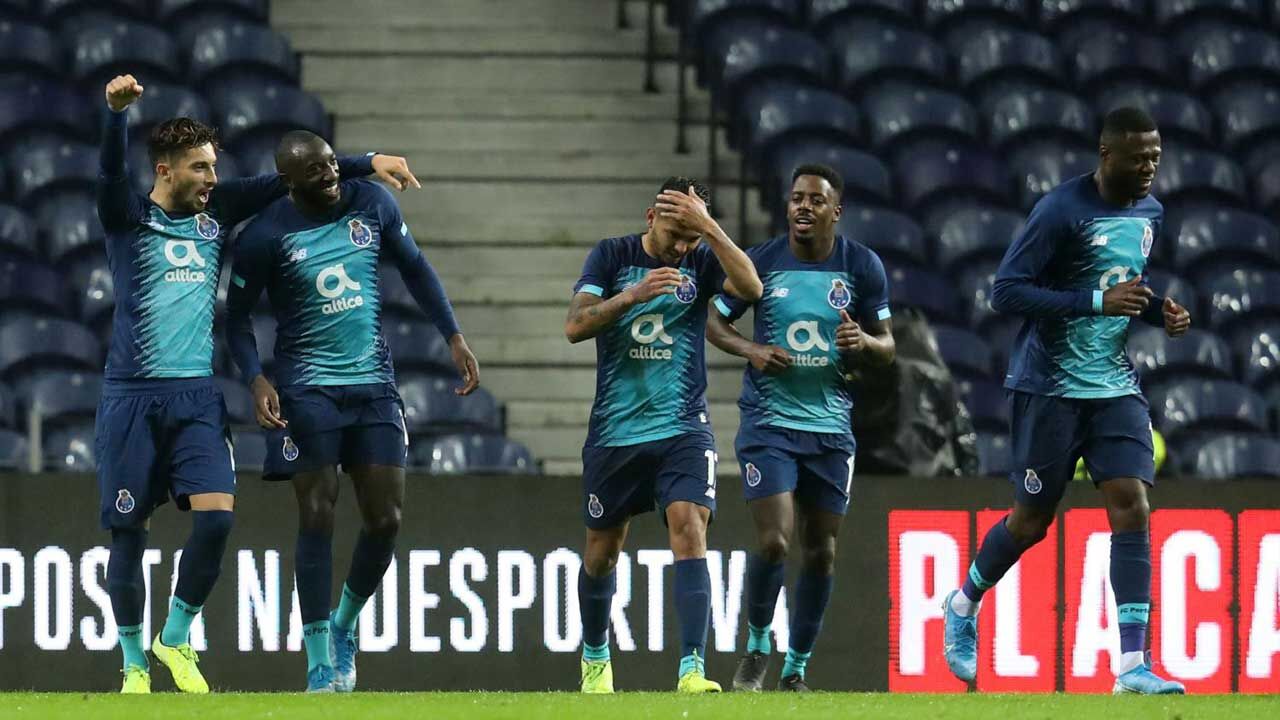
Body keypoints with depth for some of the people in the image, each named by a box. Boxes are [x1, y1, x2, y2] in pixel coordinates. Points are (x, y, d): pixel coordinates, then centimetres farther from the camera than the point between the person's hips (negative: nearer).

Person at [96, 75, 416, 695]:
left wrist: (368, 164, 11)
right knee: (128, 530, -1)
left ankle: (175, 641, 4)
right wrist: (116, 111, -38)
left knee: (216, 515, -14)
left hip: (198, 395, 3)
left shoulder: (216, 212, 11)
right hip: (132, 396, -3)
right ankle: (135, 663, 12)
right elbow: (110, 172, -19)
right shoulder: (129, 218, 0)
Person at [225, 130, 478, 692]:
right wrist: (256, 380, -15)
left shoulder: (372, 203, 1)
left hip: (374, 384, 4)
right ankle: (320, 661, -1)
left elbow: (414, 268, 14)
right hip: (307, 389, -4)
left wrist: (453, 336, 8)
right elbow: (237, 315, 0)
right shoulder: (267, 235, -9)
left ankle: (344, 625, 24)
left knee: (386, 518, 0)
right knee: (317, 517, -7)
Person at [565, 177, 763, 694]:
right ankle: (595, 657, 37)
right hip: (614, 432, 1)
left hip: (682, 429, -1)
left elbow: (751, 288, -20)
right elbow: (575, 325, -11)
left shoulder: (702, 261, 0)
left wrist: (709, 228, -27)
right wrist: (634, 294, -25)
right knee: (602, 550, 11)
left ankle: (692, 670, -26)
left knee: (689, 531, -20)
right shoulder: (612, 256, 0)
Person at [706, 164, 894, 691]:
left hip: (831, 426, 2)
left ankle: (796, 668, 19)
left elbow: (887, 347, 5)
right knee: (773, 542, -14)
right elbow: (714, 322, 7)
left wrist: (864, 342, -19)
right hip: (768, 424, -2)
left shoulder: (862, 267, -2)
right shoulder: (761, 262, -5)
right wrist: (750, 349, -13)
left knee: (820, 553, 5)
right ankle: (757, 645, 10)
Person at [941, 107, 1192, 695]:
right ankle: (963, 605, 35)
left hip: (1116, 385, 6)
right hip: (1050, 388, -6)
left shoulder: (1149, 214, 8)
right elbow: (1005, 292, -19)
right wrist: (1097, 302, -26)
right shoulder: (1062, 211, -16)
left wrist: (1159, 312, 3)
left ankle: (1132, 666, -13)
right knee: (1032, 519, 5)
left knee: (1132, 508, -10)